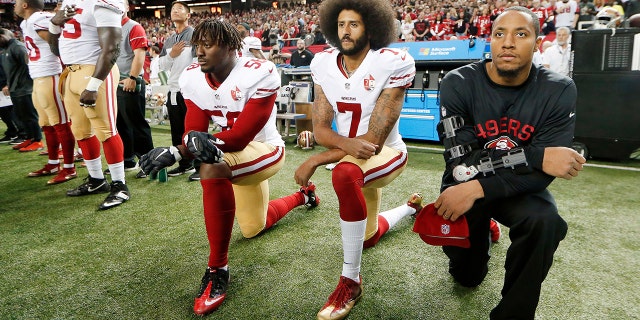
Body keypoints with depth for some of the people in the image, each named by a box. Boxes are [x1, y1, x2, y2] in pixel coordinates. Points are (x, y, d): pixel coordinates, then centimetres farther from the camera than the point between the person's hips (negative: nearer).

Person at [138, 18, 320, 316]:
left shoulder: (260, 74, -28)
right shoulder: (192, 78, -11)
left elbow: (242, 136, -30)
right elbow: (194, 134, -16)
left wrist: (202, 142, -45)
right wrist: (176, 152, -38)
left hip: (264, 150, -7)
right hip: (232, 154, 7)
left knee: (211, 169, -39)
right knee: (253, 229, 23)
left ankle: (218, 269, -24)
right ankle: (302, 195, 53)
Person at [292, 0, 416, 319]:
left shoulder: (393, 64, -25)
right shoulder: (324, 64, -10)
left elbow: (374, 139, -28)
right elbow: (320, 129, -13)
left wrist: (314, 161, -30)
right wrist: (347, 143, -35)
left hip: (386, 153, -6)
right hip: (352, 156, 6)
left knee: (343, 173, -42)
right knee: (368, 237, 24)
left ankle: (351, 280, -25)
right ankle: (409, 208, 57)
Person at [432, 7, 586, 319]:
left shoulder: (559, 91, -15)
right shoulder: (458, 84, -18)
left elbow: (542, 174, -21)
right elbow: (462, 164, -25)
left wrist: (479, 189, -33)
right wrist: (536, 156, -32)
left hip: (521, 187, 0)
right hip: (465, 184, 0)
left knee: (545, 221, -32)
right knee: (466, 276, -5)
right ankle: (481, 228, 31)